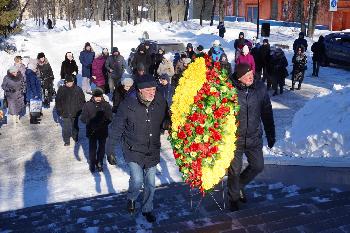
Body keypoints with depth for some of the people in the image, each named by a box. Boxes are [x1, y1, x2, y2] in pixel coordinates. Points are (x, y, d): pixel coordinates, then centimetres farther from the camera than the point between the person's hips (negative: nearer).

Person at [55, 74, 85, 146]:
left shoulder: (78, 90, -6)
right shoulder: (61, 90, -6)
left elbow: (82, 101, 2)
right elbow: (58, 101, 1)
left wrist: (80, 110, 0)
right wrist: (59, 111, -2)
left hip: (75, 113, 1)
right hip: (65, 113, -1)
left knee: (75, 126, 19)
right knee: (66, 128, 1)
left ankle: (75, 136, 43)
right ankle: (66, 141, 16)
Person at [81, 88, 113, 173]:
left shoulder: (106, 105, -2)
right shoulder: (88, 105, -4)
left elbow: (109, 118, -2)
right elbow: (83, 118, -3)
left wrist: (103, 123, -18)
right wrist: (90, 123, -17)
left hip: (103, 131, 1)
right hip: (92, 131, -1)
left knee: (102, 147, 11)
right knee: (92, 148, 4)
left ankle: (99, 163, 28)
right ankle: (92, 163, 21)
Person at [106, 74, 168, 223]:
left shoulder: (160, 102, -11)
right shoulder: (128, 105, -17)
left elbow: (165, 121, 7)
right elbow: (116, 127, -7)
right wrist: (110, 147, -2)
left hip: (153, 150, 3)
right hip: (133, 150, -3)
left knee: (150, 183, 13)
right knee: (137, 180, -13)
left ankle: (147, 209, 37)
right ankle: (131, 198, 22)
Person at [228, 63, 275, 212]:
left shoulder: (260, 88, -6)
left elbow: (267, 113, 4)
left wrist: (270, 135, 9)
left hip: (254, 138, 4)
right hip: (234, 139, -4)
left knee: (258, 166, 15)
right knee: (234, 171, 8)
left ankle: (240, 185, 42)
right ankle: (233, 198, 33)